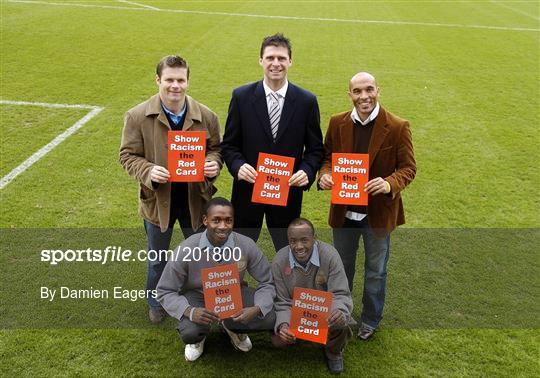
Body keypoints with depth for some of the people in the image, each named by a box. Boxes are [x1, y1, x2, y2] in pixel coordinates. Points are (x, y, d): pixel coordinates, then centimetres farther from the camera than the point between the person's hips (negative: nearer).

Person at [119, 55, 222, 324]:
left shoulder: (206, 116, -9)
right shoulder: (137, 116, -13)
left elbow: (215, 149, 1)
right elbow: (128, 155, -9)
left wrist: (213, 163, -22)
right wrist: (148, 172, -29)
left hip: (195, 198, 1)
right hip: (157, 199, -1)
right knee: (157, 260, 21)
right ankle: (156, 303, 47)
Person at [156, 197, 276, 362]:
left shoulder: (247, 245, -21)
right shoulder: (186, 250, -25)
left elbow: (268, 283, -10)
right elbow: (165, 292, -15)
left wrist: (257, 309, -31)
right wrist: (189, 311, -35)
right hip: (197, 295, -2)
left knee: (269, 319, -20)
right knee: (189, 332, -31)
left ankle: (232, 327, 15)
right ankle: (199, 335, 12)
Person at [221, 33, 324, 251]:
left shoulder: (306, 101, -3)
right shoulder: (241, 96, -4)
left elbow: (315, 148, 2)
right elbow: (229, 144, 0)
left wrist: (307, 172, -17)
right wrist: (238, 166, -19)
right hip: (247, 191, 0)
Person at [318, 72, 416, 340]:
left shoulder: (398, 127, -15)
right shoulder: (337, 123, -6)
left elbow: (408, 166, -10)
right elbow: (327, 156, 3)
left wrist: (390, 183, -30)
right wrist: (325, 175, -18)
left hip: (378, 212, -2)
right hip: (343, 210, 3)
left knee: (375, 270, 18)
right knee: (341, 266, 23)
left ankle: (371, 319, 41)